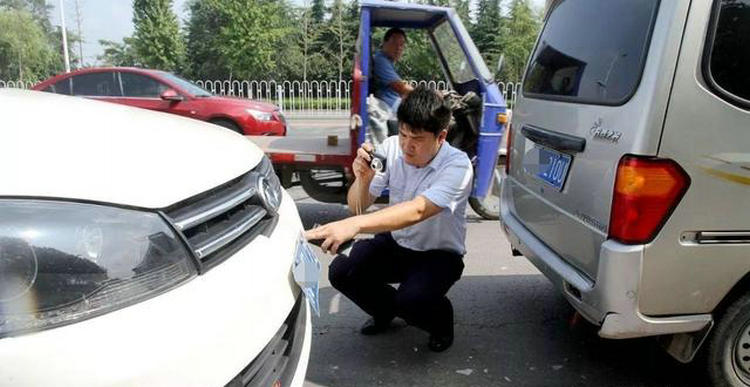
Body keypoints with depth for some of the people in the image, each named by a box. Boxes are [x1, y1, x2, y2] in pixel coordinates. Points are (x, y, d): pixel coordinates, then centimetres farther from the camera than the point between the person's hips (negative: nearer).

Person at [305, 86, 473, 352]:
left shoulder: (457, 165, -25)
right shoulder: (392, 148, -12)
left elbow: (417, 210, -43)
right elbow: (358, 207, -8)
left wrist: (355, 225, -55)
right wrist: (362, 180, -32)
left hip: (438, 254, -4)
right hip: (394, 243, 5)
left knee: (411, 300, -32)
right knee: (340, 271, -18)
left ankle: (441, 320, 8)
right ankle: (386, 310, 16)